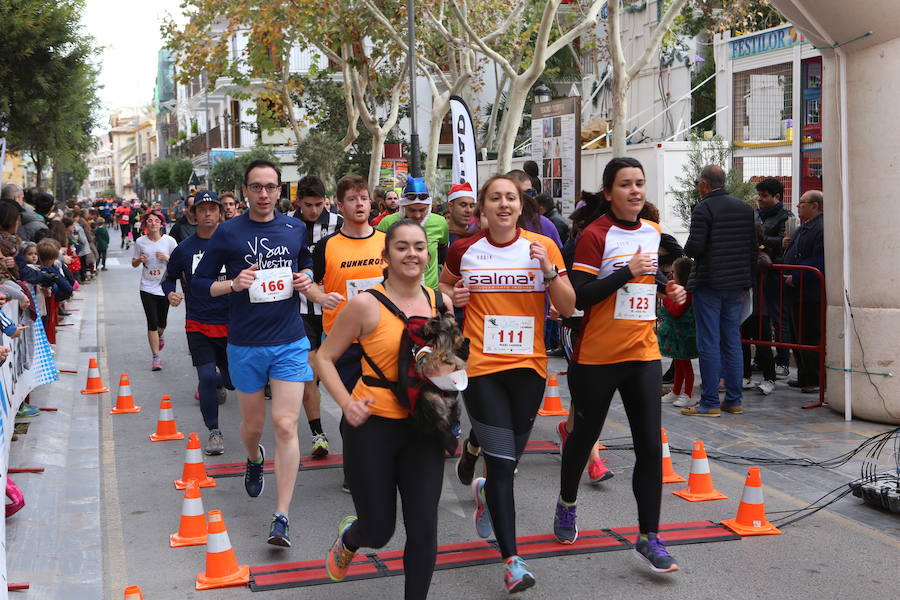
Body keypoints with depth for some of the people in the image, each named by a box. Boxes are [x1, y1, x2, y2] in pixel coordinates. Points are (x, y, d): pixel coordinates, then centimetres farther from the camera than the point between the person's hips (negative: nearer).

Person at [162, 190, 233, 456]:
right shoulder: (184, 249, 0)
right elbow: (169, 277, 13)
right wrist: (170, 293, -7)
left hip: (230, 323, 1)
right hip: (198, 324, 0)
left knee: (232, 379, 9)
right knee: (207, 377, -9)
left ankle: (218, 384, 48)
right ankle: (213, 431, 9)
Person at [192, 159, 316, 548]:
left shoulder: (295, 229, 4)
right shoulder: (228, 232, -3)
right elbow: (199, 283, 1)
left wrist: (305, 278, 1)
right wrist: (233, 284, -18)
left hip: (289, 343, 1)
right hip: (245, 345, 0)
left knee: (285, 426, -8)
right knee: (253, 424, 14)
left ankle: (282, 518, -5)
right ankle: (254, 460, 52)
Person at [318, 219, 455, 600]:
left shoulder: (441, 302, 3)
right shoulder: (366, 305, -11)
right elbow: (325, 357, -4)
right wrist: (347, 404, -17)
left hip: (423, 426, 4)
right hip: (373, 425, -3)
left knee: (424, 530, 1)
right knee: (378, 532, 7)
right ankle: (349, 536, 44)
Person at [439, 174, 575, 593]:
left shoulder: (543, 247, 1)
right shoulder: (464, 251, 2)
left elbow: (567, 308, -2)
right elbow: (444, 285, 21)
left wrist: (549, 269, -16)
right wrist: (450, 297, -1)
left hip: (528, 366, 2)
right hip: (481, 366, -1)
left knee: (509, 458, 12)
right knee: (502, 462, -7)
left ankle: (485, 491, 49)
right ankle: (512, 560, -2)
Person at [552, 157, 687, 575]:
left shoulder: (655, 233, 9)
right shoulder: (595, 235, -11)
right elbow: (580, 296, -18)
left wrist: (669, 290, 6)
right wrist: (628, 272, -23)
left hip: (644, 354, 5)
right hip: (597, 356, -4)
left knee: (650, 445, -2)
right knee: (585, 435, 13)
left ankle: (648, 537, 7)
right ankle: (566, 503, 40)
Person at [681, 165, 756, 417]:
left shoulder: (703, 209, -11)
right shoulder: (745, 208, 10)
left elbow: (695, 247, -18)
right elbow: (753, 248, 12)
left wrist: (686, 249, 5)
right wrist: (746, 282, 17)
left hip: (708, 285, -6)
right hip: (736, 286, 6)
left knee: (709, 344, -2)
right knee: (732, 343, 11)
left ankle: (710, 403, 1)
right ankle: (734, 401, 15)